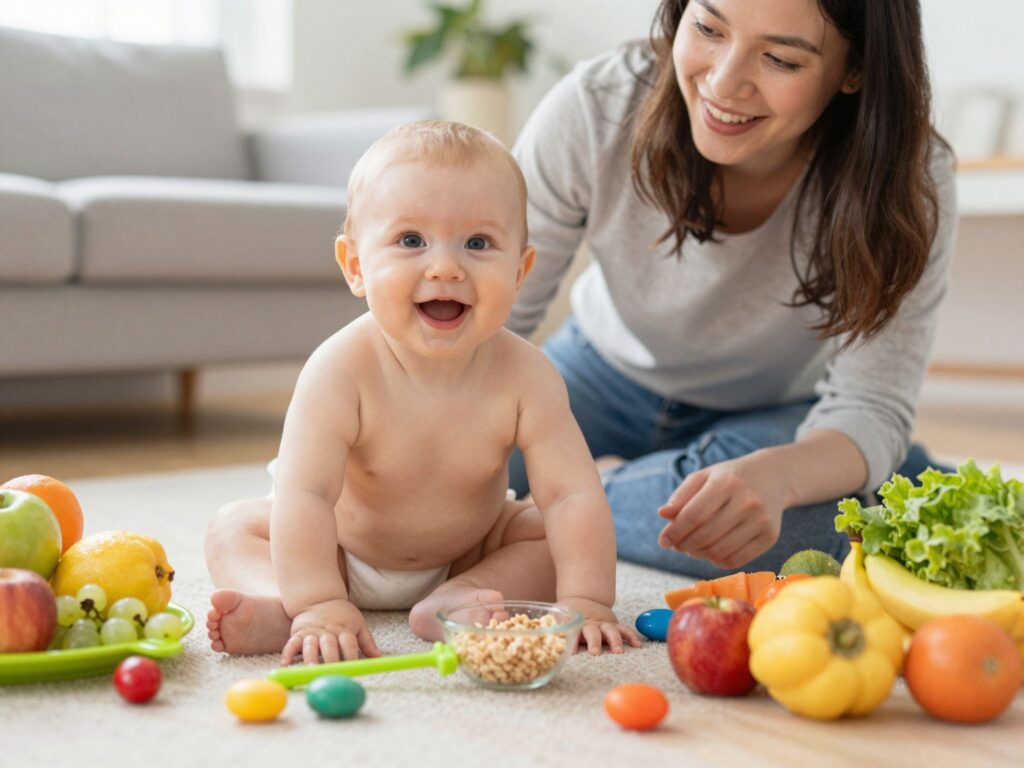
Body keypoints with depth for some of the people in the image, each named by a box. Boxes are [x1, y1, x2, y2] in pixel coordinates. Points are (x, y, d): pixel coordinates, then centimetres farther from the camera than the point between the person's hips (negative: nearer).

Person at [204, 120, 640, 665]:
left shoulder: (524, 376, -27)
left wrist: (585, 602, -37)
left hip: (469, 548, 2)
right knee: (232, 528, -14)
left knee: (559, 536, -14)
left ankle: (457, 598, -26)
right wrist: (319, 606, -47)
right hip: (344, 548, -1)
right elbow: (304, 493, -38)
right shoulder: (340, 371, -33)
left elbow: (572, 495, -27)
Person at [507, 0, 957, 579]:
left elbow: (871, 409, -27)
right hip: (609, 375, 0)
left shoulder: (908, 184, -28)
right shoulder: (591, 113, -28)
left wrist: (773, 476, -50)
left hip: (782, 416, 1)